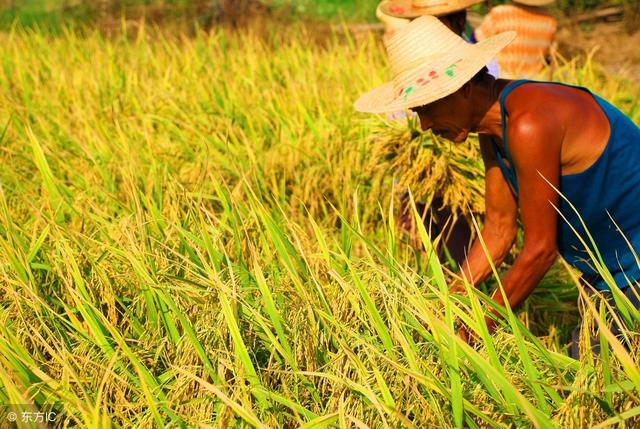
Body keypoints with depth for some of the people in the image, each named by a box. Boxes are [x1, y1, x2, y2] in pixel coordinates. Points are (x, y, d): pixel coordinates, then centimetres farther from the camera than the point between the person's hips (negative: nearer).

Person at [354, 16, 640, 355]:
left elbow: (539, 250, -23)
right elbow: (497, 232, 8)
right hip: (608, 274, 9)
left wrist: (481, 329, -13)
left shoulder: (528, 125, -28)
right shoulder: (493, 127, 3)